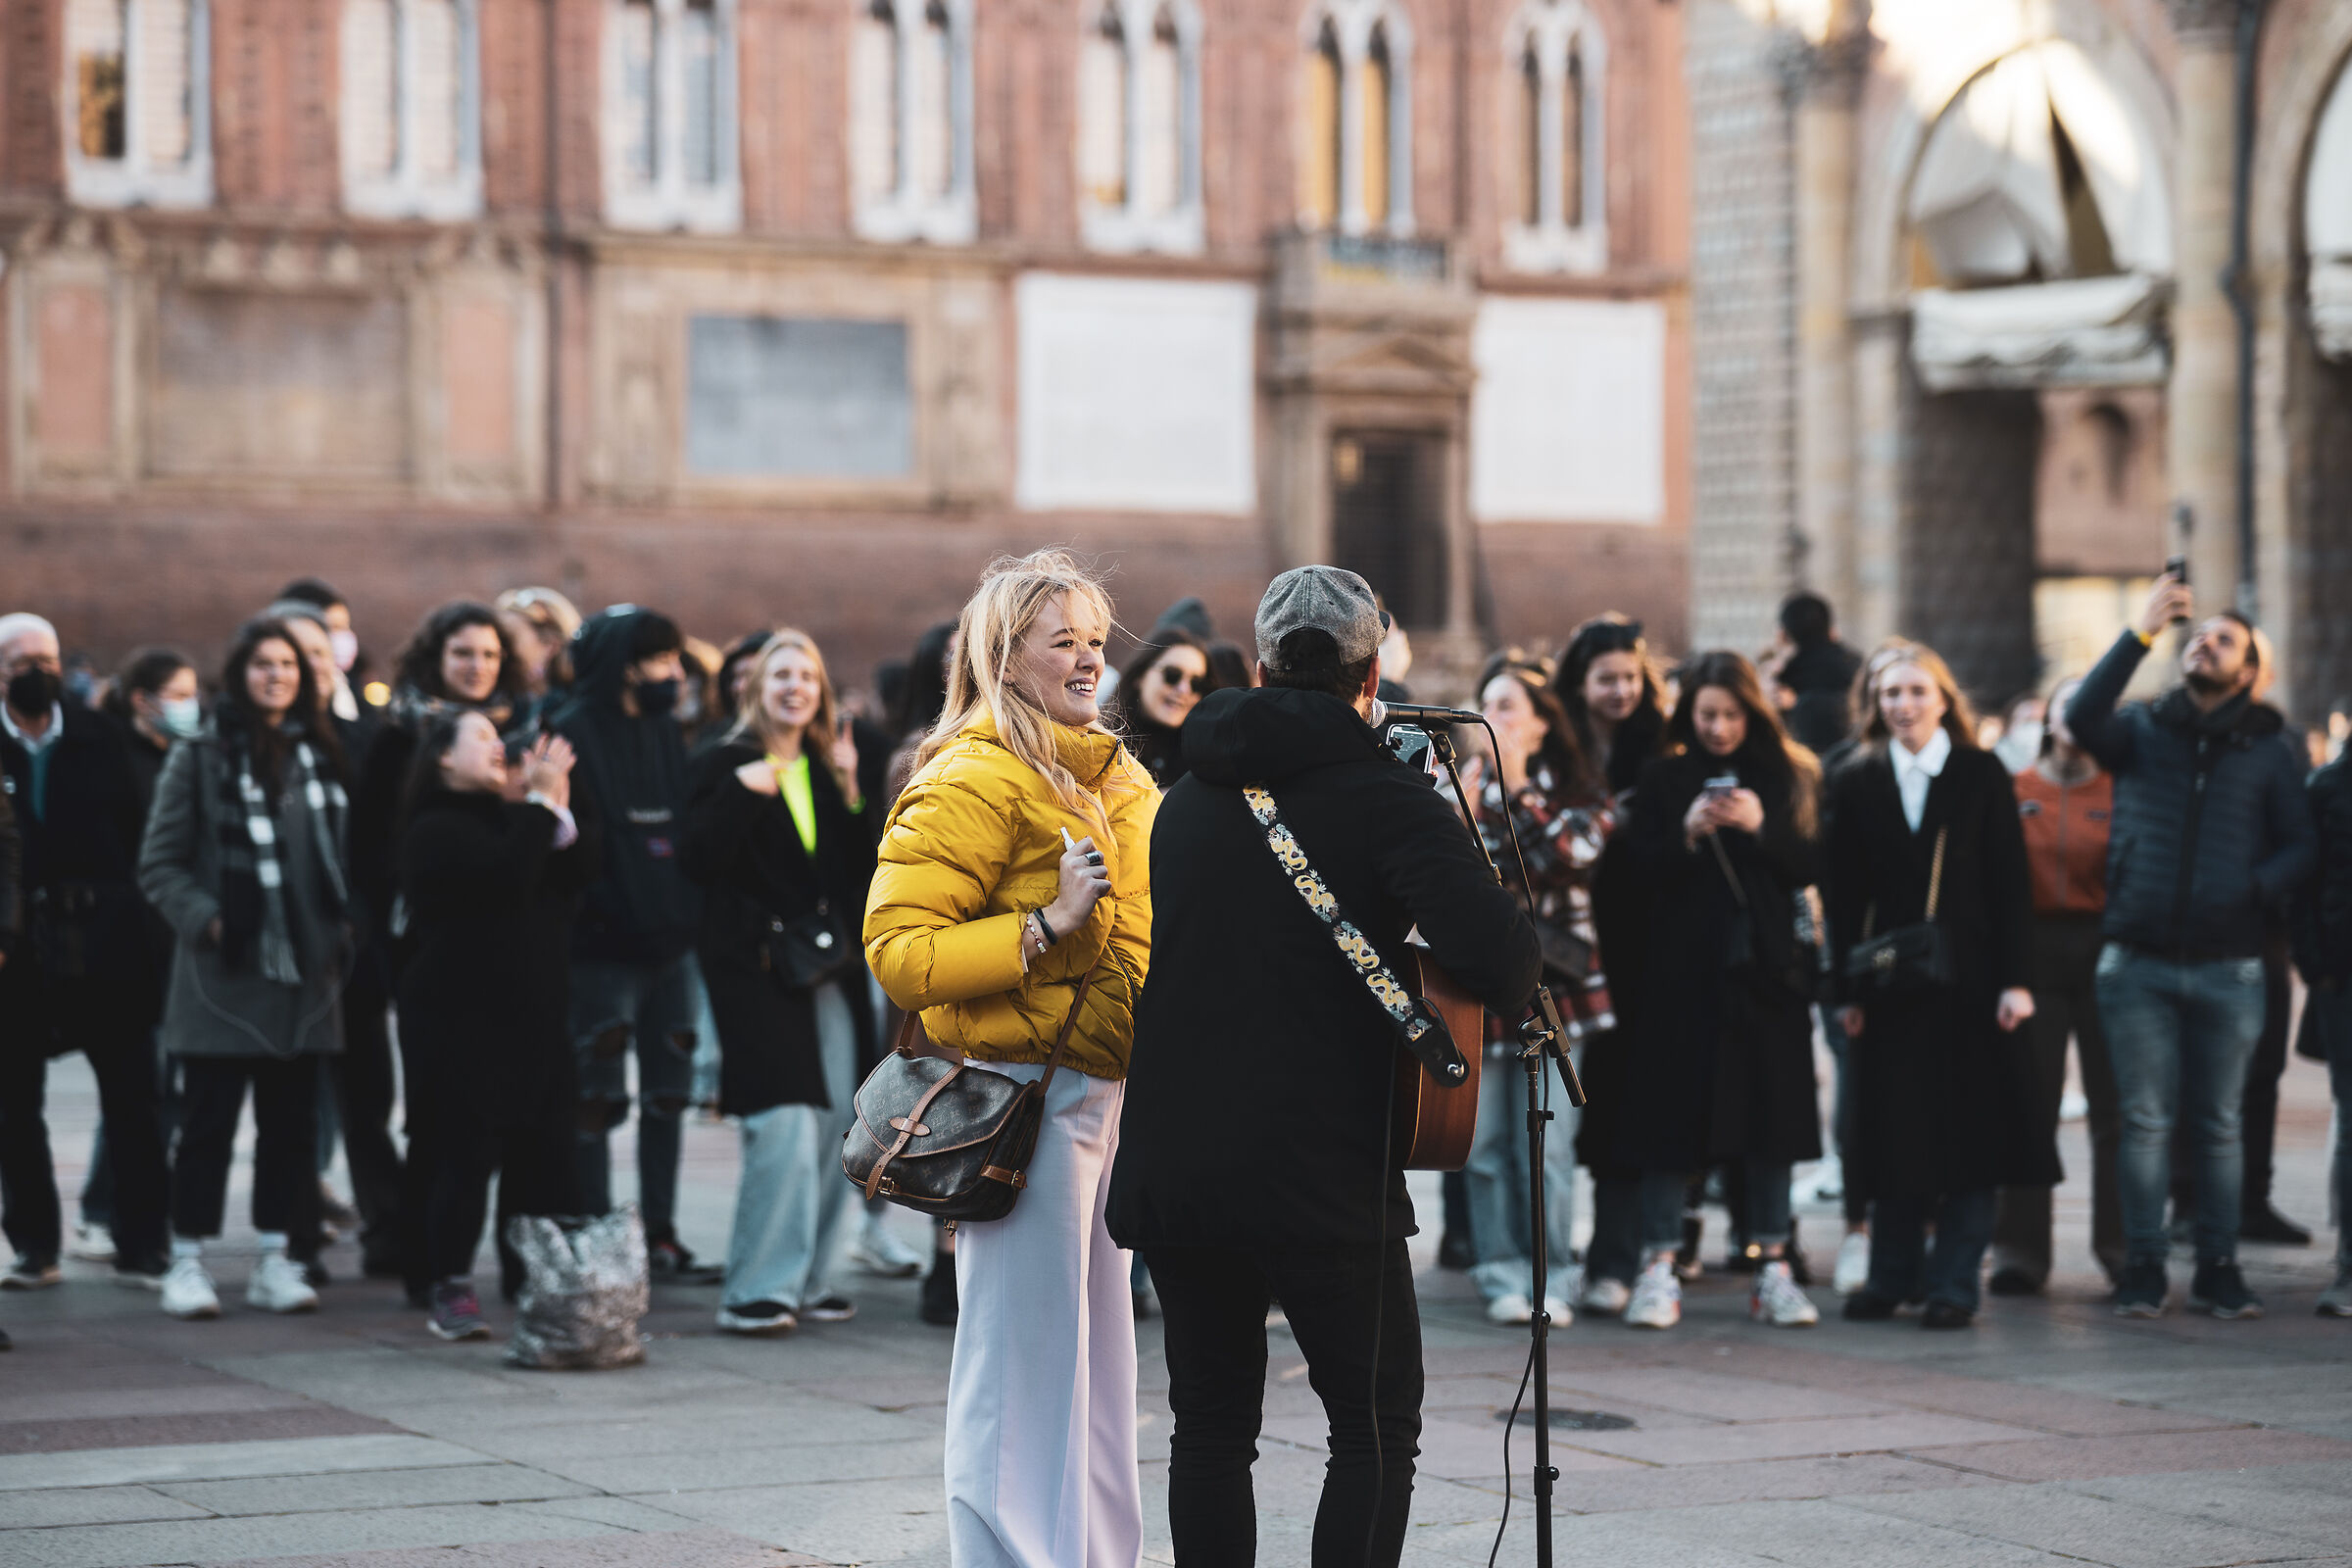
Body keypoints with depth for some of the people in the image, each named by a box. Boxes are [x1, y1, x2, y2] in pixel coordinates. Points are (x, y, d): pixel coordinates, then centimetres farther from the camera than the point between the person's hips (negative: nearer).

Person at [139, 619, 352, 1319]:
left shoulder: (321, 758, 13)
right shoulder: (201, 757, 0)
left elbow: (340, 855, 19)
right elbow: (160, 863, -1)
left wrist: (341, 927, 6)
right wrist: (203, 918, -13)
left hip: (304, 972, 4)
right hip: (223, 973, -4)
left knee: (291, 1122, 6)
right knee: (210, 1118, -1)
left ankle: (277, 1259, 13)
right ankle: (188, 1259, 6)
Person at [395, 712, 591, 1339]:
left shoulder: (511, 817, 19)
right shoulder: (436, 830, -6)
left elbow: (580, 872, 7)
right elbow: (507, 875, -22)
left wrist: (559, 810, -4)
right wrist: (541, 802, -14)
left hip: (533, 1015, 7)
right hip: (462, 1016, -7)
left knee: (543, 1150, 4)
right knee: (466, 1152, -7)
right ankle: (451, 1292, -1)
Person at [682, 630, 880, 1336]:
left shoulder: (830, 768, 16)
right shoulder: (726, 766, 1)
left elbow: (862, 870, 10)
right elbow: (698, 859, -10)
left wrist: (850, 791, 0)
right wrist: (741, 792, -17)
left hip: (829, 968, 6)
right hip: (755, 967, -6)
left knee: (834, 1128, 4)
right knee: (784, 1127, -15)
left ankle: (807, 1279, 14)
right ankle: (756, 1290, -10)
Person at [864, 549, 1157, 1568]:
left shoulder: (1112, 778, 16)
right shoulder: (975, 780, -11)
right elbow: (897, 949, -18)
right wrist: (1044, 927, -22)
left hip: (1104, 1094, 9)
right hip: (1025, 1095, -9)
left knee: (1097, 1355, 14)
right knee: (1023, 1359, -6)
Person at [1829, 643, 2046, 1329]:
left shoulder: (1981, 775, 2)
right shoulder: (1856, 782, 6)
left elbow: (2011, 882, -1)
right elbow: (1845, 895, 5)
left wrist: (2014, 980, -8)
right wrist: (1848, 989, -2)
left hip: (1969, 981, -1)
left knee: (1971, 1132, 0)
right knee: (1895, 1133, 5)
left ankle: (1953, 1283, 6)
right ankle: (1893, 1274, 16)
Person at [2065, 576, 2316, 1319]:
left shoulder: (2268, 751, 8)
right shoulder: (2143, 730, 7)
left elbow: (2300, 844, 6)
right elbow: (2083, 717, -13)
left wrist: (2258, 889, -14)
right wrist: (2143, 631, -17)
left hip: (2228, 969, 0)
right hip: (2138, 962, 0)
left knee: (2220, 1124, 5)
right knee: (2146, 1119, 1)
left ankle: (2218, 1270, 11)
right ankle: (2144, 1269, 7)